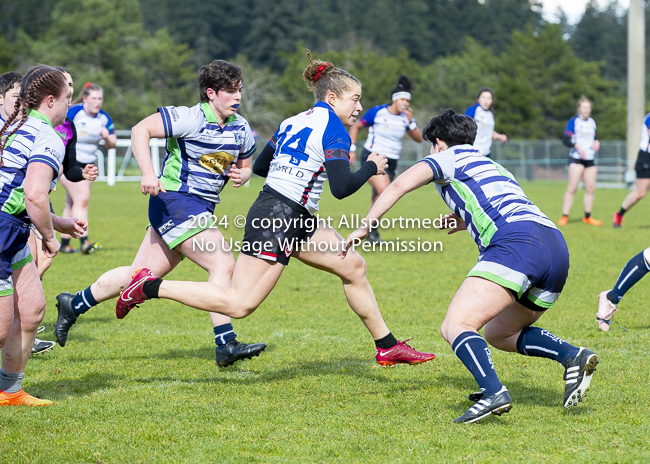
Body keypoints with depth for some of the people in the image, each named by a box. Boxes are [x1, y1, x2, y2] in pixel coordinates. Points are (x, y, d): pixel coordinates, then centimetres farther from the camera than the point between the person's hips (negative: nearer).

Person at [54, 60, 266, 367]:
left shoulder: (241, 128, 8)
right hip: (175, 201, -8)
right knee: (223, 265, -18)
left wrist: (240, 175, -3)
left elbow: (245, 166, 21)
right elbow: (141, 129, -16)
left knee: (141, 275, 13)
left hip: (200, 209, 8)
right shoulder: (191, 118, -15)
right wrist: (148, 173, -27)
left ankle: (74, 305, 30)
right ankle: (226, 345, -14)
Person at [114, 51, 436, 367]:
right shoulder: (333, 130, -11)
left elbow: (259, 166, 22)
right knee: (239, 304, -11)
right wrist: (371, 167, -3)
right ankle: (150, 287, -5)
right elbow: (341, 188, -19)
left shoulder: (293, 123, 15)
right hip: (277, 220, -11)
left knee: (353, 266, 12)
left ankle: (387, 347, 19)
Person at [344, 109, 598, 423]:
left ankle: (493, 393, -36)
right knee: (498, 333, 24)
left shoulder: (449, 157, 16)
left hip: (516, 243, -8)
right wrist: (466, 221, 49)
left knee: (455, 327, -12)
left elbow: (400, 185, 2)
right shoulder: (493, 166, 37)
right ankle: (573, 356, 3)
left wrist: (365, 226, 4)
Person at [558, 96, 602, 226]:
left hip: (590, 159, 6)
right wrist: (577, 147, -23)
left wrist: (596, 142, 4)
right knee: (572, 188, -13)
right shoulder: (573, 121, -5)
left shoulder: (592, 122, 15)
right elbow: (565, 140, -10)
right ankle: (564, 217, -11)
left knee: (591, 189, 4)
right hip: (576, 158, -6)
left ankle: (587, 217, 15)